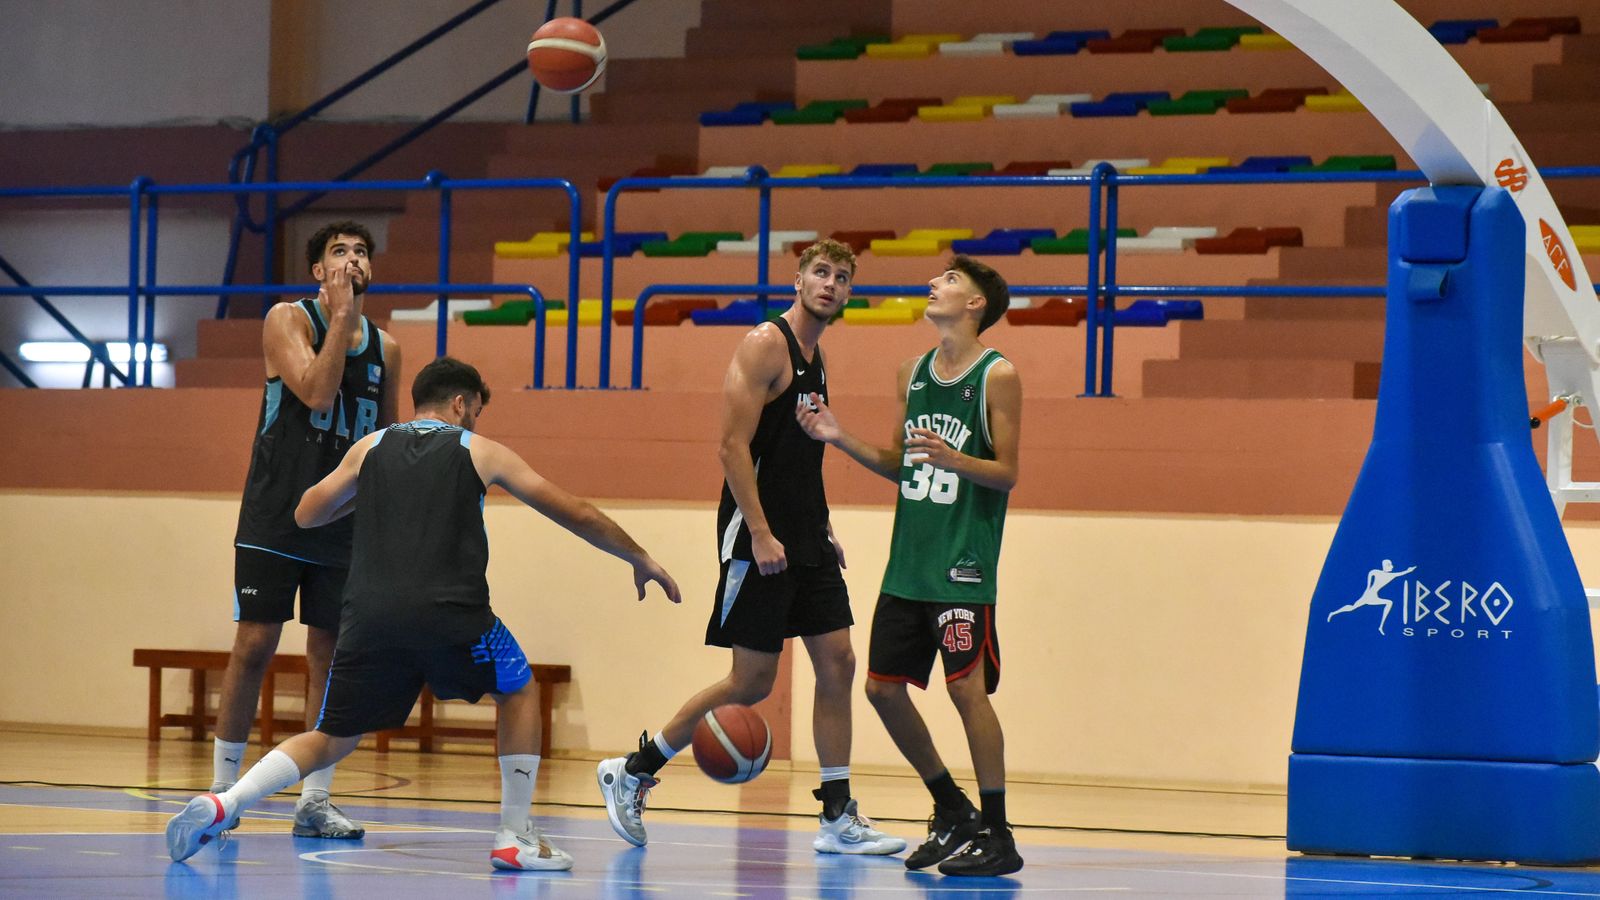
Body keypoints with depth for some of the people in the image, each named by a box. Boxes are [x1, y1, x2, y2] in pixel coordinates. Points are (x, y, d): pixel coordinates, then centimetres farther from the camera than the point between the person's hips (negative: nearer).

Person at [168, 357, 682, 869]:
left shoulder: (370, 448, 20)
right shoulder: (480, 452, 16)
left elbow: (306, 515, 28)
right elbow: (577, 517, 21)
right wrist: (641, 560, 34)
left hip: (370, 615, 2)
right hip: (449, 612, -2)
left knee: (330, 741, 15)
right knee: (520, 693, 24)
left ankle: (220, 806, -8)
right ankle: (515, 838, 17)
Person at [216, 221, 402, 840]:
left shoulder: (384, 348, 11)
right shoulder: (289, 321, -3)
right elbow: (317, 393, -19)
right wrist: (343, 316, -16)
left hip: (346, 525, 4)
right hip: (276, 516, -4)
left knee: (330, 656, 2)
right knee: (254, 647, -4)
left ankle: (316, 800, 5)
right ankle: (221, 789, 3)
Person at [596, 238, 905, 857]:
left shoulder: (816, 359, 16)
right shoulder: (765, 345, -12)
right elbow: (733, 446, -18)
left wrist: (821, 533, 18)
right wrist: (760, 534, -23)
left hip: (806, 542, 9)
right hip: (759, 540, -9)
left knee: (837, 665, 3)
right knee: (752, 682, -5)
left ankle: (839, 819, 6)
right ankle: (631, 773, 8)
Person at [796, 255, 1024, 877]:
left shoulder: (997, 377, -7)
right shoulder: (914, 372, 12)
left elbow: (1006, 474, -9)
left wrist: (953, 459, -27)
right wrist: (839, 439, 6)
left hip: (963, 566, -7)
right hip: (908, 561, 7)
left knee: (967, 687, -11)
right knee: (883, 687, 7)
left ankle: (997, 835, -4)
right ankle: (952, 813, 22)